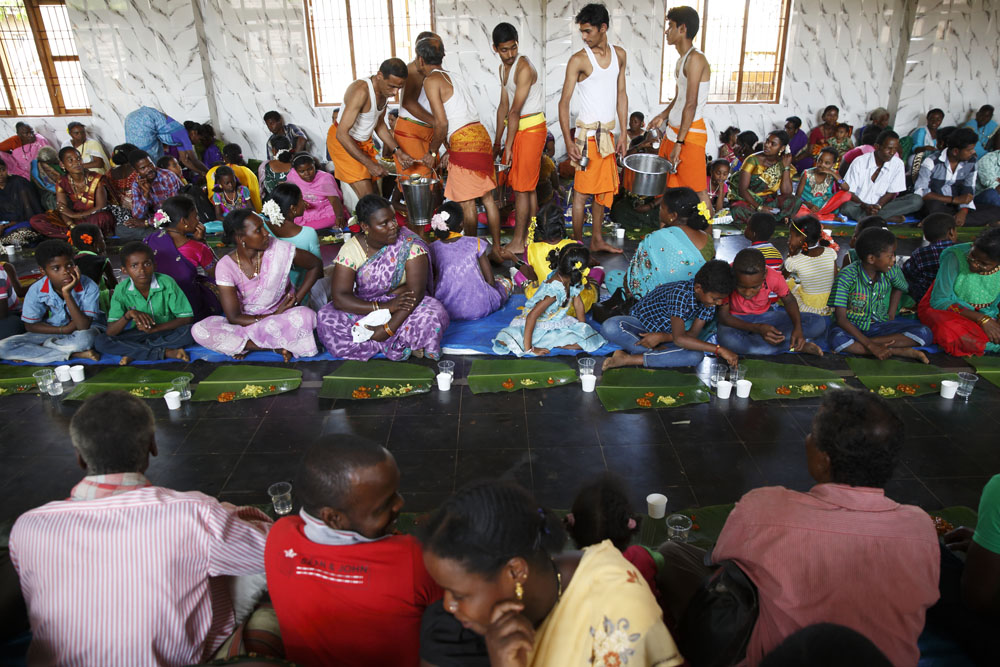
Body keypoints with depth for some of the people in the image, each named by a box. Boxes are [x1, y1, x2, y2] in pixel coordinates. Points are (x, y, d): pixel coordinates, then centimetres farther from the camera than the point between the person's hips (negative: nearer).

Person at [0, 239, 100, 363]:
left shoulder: (89, 287, -22)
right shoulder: (36, 290, -14)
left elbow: (84, 326, -30)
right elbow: (30, 326, -3)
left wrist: (67, 294, -36)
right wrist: (63, 330, -16)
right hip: (50, 333, 3)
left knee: (86, 338, -39)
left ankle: (33, 351, -12)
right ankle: (75, 354, -21)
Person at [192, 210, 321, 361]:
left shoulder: (278, 249, -14)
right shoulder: (226, 266, -13)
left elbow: (316, 265, 1)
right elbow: (234, 318, -13)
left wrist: (296, 300, -7)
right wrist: (275, 316, -20)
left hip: (282, 316, -1)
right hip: (246, 321, 1)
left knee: (306, 316, -35)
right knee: (199, 330, -24)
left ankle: (245, 345, -16)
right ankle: (277, 346, -20)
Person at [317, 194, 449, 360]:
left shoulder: (410, 244, -16)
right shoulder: (350, 250, -11)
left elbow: (416, 290, -23)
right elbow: (339, 297, -19)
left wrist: (387, 329, -30)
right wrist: (385, 307, -31)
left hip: (403, 310, -3)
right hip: (364, 308, 3)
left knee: (434, 314, -32)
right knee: (326, 319, -25)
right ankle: (402, 344, -21)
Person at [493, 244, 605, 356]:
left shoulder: (571, 281, -8)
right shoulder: (555, 290, -32)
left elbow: (578, 303, 9)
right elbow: (531, 316, -35)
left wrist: (584, 328, 9)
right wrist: (528, 348, -34)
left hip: (556, 323, 9)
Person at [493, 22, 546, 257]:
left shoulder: (524, 68, -18)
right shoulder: (503, 68, 11)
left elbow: (515, 110, -21)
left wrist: (508, 145, -21)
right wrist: (497, 142, 13)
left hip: (531, 129, -9)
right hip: (516, 128, 9)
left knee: (522, 187, -6)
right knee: (527, 186, 12)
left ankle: (518, 243, -1)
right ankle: (530, 236, 20)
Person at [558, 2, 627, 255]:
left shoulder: (619, 54, 7)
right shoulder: (579, 60, -10)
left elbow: (621, 94, 12)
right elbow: (564, 102, -11)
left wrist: (623, 133, 8)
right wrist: (568, 141, -18)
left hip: (608, 133, 6)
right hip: (588, 133, -6)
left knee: (605, 188, 13)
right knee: (582, 191, -4)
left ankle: (597, 240, 25)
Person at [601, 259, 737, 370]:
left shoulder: (709, 299, -11)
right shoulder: (681, 292, -33)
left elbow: (692, 334, -10)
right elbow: (678, 339, -39)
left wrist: (661, 337, -24)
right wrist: (719, 349, -40)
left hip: (667, 333, 6)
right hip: (640, 322, -5)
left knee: (696, 356, -28)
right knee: (610, 327, -38)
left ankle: (629, 359, -25)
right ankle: (657, 352, -22)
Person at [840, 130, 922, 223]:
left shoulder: (898, 164, -2)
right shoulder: (859, 162, -11)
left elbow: (891, 193, 3)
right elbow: (848, 192, -11)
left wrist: (878, 206, -17)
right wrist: (865, 206, -26)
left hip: (881, 205, 4)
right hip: (859, 205, -4)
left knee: (916, 200, -17)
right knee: (847, 207, -38)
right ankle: (889, 217, -26)